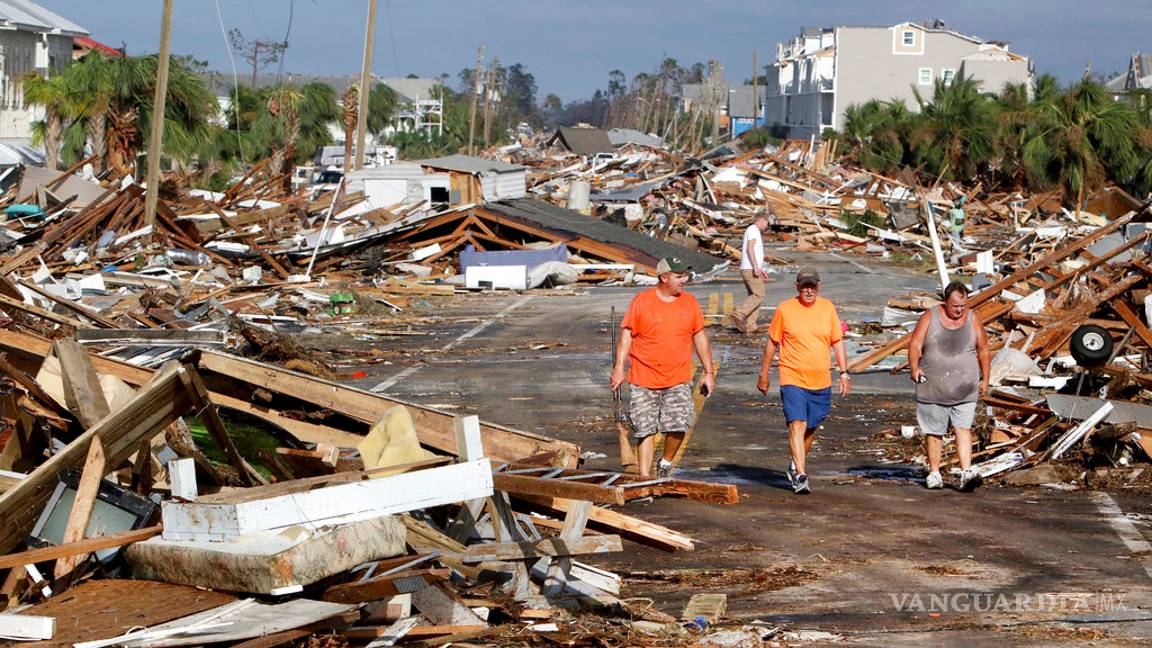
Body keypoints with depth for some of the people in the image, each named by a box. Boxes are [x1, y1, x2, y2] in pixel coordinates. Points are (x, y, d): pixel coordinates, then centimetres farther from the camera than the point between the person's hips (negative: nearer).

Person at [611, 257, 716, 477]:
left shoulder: (689, 302, 7)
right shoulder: (642, 301, -2)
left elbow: (700, 337, 13)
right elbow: (627, 335, -2)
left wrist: (708, 372, 11)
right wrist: (619, 367, -12)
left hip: (678, 380, 2)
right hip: (644, 380, -2)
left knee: (679, 426, -11)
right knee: (645, 430, 0)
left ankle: (666, 462, 15)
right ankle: (644, 478, 8)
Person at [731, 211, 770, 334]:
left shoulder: (755, 231, 24)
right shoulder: (753, 229, -7)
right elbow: (750, 248, -19)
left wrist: (760, 269, 28)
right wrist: (756, 267, -25)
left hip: (751, 269, 10)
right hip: (750, 269, -10)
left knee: (754, 296, 6)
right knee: (759, 294, -14)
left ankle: (750, 326, 2)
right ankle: (739, 314, -19)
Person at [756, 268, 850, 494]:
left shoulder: (828, 308, 5)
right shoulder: (785, 309, -3)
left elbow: (838, 341, 11)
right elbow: (772, 343, 5)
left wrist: (844, 372, 3)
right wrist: (764, 375, 7)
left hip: (821, 381, 4)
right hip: (792, 379, -4)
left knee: (811, 427, 14)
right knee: (797, 425, -15)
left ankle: (797, 464, 36)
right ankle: (800, 476, -18)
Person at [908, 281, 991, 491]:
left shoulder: (973, 319, 4)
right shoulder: (930, 317, 0)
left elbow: (983, 351, 12)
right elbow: (915, 344, -4)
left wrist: (985, 379, 12)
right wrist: (914, 367, -20)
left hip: (964, 390, 0)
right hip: (933, 387, 0)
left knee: (963, 428, -10)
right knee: (934, 432, 6)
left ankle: (966, 473, -17)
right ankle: (934, 473, 16)